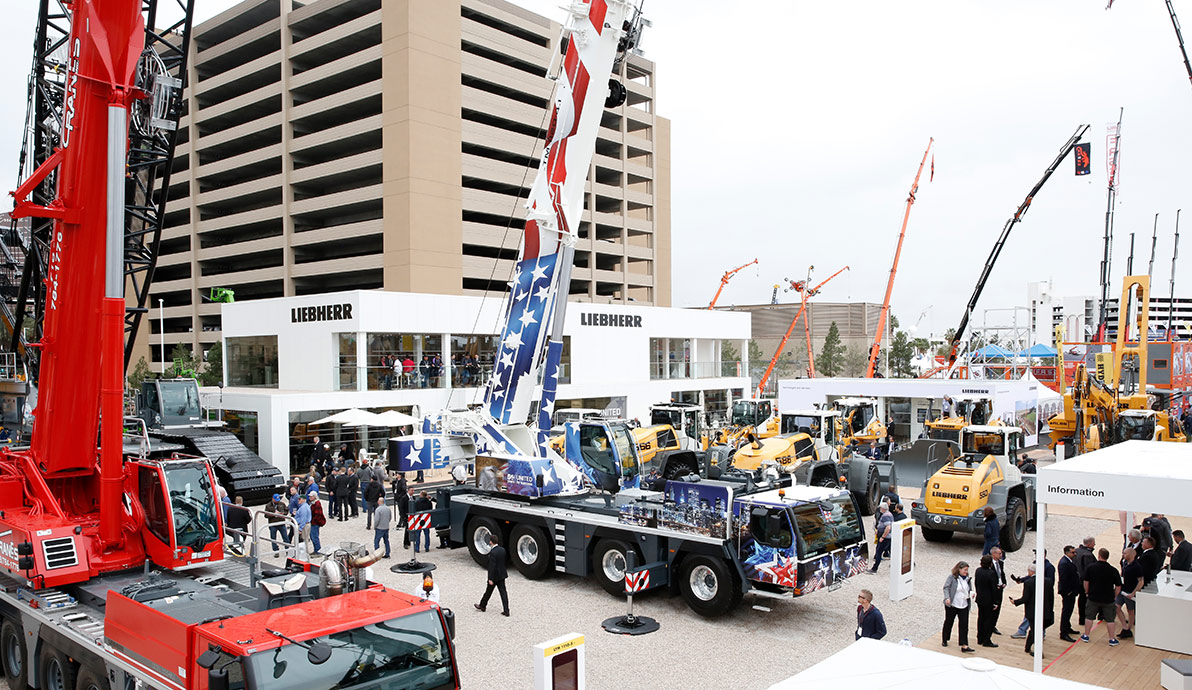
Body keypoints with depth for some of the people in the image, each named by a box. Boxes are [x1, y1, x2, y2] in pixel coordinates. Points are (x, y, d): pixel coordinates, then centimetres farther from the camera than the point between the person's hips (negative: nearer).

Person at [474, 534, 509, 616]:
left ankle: (482, 606, 34)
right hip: (502, 575, 7)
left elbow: (492, 566, -22)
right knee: (503, 592, 7)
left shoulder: (492, 553, -23)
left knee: (488, 592, 14)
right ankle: (506, 611, 6)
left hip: (495, 576, -7)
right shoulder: (502, 549, 0)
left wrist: (490, 579, -18)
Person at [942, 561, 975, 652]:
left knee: (964, 625, -4)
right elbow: (946, 587, -10)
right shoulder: (952, 577, -10)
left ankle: (964, 645, -3)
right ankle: (945, 640, 30)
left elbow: (969, 590, 17)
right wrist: (947, 598, -24)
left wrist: (971, 593, -5)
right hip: (952, 605, -4)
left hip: (964, 606, 4)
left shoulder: (968, 579, 6)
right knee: (948, 622, 11)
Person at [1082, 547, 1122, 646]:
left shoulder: (1090, 568, -10)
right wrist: (1115, 596, 9)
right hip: (1108, 599, 0)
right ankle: (1112, 639, 18)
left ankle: (1086, 636, 22)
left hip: (1093, 597, 1)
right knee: (1109, 619, 12)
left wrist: (1087, 592, 11)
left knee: (1089, 617, 14)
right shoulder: (1113, 570, -11)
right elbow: (1118, 586, -6)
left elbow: (1086, 582, -4)